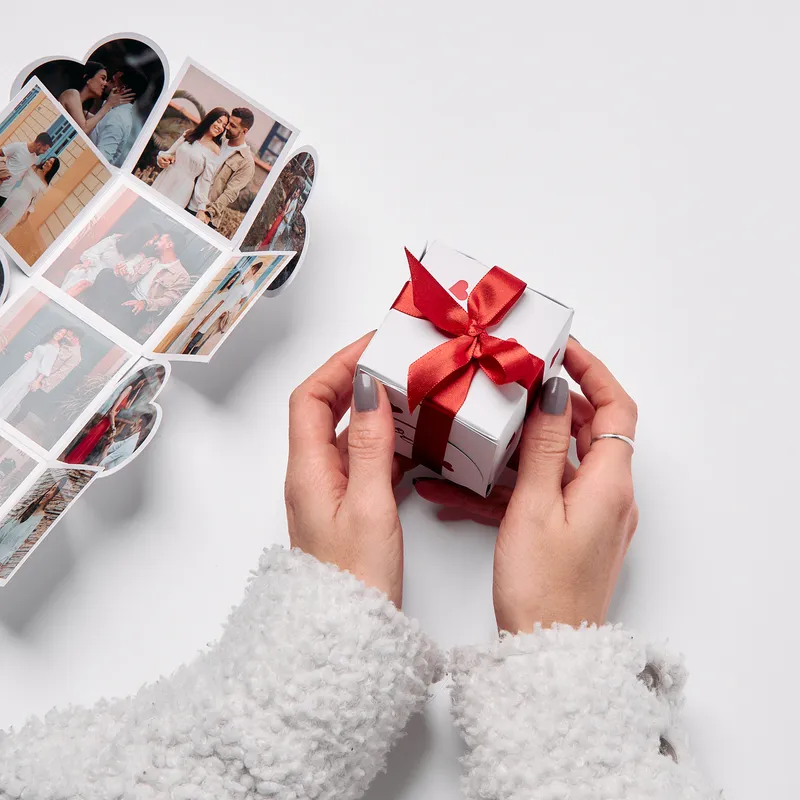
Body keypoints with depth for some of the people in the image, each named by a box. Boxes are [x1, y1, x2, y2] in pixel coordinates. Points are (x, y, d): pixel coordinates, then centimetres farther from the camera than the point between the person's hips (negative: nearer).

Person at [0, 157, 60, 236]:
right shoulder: (32, 168, 0)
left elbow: (34, 201, 2)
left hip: (20, 208, -2)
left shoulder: (44, 185, -4)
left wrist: (26, 214, 1)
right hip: (11, 197, 2)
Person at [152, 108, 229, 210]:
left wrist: (202, 205, -14)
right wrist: (162, 158, -7)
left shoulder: (214, 149, -7)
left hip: (182, 189, -5)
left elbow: (206, 179, -9)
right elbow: (170, 152, 16)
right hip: (164, 178, 5)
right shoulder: (189, 135, 7)